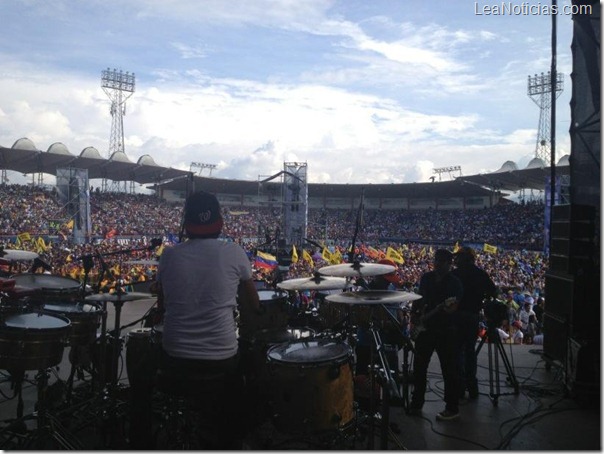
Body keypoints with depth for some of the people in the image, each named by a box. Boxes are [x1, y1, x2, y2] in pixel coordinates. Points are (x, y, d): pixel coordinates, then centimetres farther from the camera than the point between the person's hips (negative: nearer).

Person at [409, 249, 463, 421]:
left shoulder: (455, 283, -10)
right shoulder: (426, 277, 5)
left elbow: (452, 308, -20)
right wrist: (415, 313, 1)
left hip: (446, 331, -5)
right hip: (426, 328, 5)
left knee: (449, 370, 3)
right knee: (419, 366, 11)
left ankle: (452, 408, 17)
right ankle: (416, 403, 25)